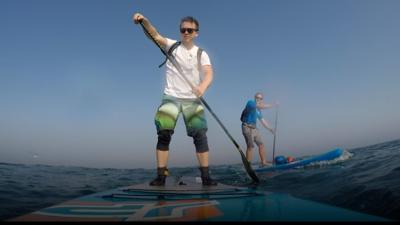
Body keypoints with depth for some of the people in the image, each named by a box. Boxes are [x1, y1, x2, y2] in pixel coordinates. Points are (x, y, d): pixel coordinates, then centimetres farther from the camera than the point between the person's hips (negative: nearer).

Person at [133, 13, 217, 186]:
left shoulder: (201, 54, 5)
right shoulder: (172, 46, 6)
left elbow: (209, 74, -12)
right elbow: (156, 36, -11)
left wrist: (202, 87, -33)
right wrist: (144, 21, -31)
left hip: (192, 100, 1)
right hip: (171, 97, 0)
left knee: (201, 136, -4)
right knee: (164, 135, -9)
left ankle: (206, 176, 4)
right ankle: (161, 176, -1)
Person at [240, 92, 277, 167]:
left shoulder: (258, 110, 15)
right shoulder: (250, 102, -8)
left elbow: (262, 120, 18)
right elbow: (262, 106, -22)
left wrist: (270, 129, 13)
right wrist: (273, 105, -16)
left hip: (254, 128, 9)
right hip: (247, 128, -8)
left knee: (261, 144, 8)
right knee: (250, 146, -12)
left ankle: (264, 163, 17)